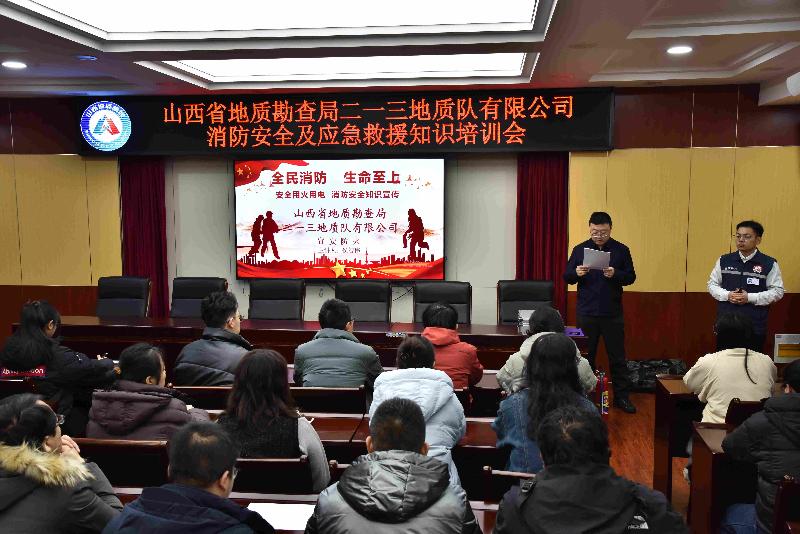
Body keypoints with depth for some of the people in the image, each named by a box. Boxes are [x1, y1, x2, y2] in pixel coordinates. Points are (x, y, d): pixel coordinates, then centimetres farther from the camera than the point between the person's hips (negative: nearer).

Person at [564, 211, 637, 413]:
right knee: (586, 355, 9)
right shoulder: (579, 249, 5)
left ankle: (622, 396, 12)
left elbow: (631, 277, 1)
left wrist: (615, 274, -19)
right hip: (586, 313, 1)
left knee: (617, 357, 4)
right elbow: (566, 277, 4)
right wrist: (576, 273, -18)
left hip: (613, 313, -1)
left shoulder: (621, 250, 2)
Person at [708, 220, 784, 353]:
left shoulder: (769, 264, -2)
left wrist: (750, 298, -13)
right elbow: (712, 284, 11)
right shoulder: (724, 260, 5)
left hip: (755, 326, -2)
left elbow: (778, 291, -2)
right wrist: (727, 295, -8)